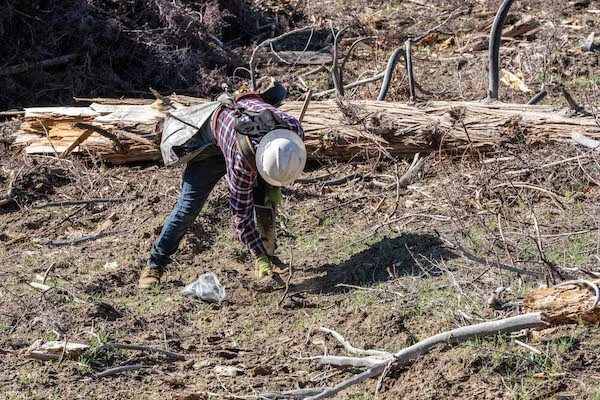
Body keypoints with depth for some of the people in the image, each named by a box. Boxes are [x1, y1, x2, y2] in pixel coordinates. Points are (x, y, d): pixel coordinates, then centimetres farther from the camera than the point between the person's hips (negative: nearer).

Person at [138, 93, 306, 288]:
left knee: (267, 198, -8)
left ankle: (268, 252, 11)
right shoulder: (241, 161, -45)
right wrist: (259, 256, -31)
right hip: (214, 139, -5)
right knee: (189, 204, -9)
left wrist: (275, 186, -11)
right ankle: (156, 263, -1)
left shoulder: (294, 128, -35)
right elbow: (241, 212, -33)